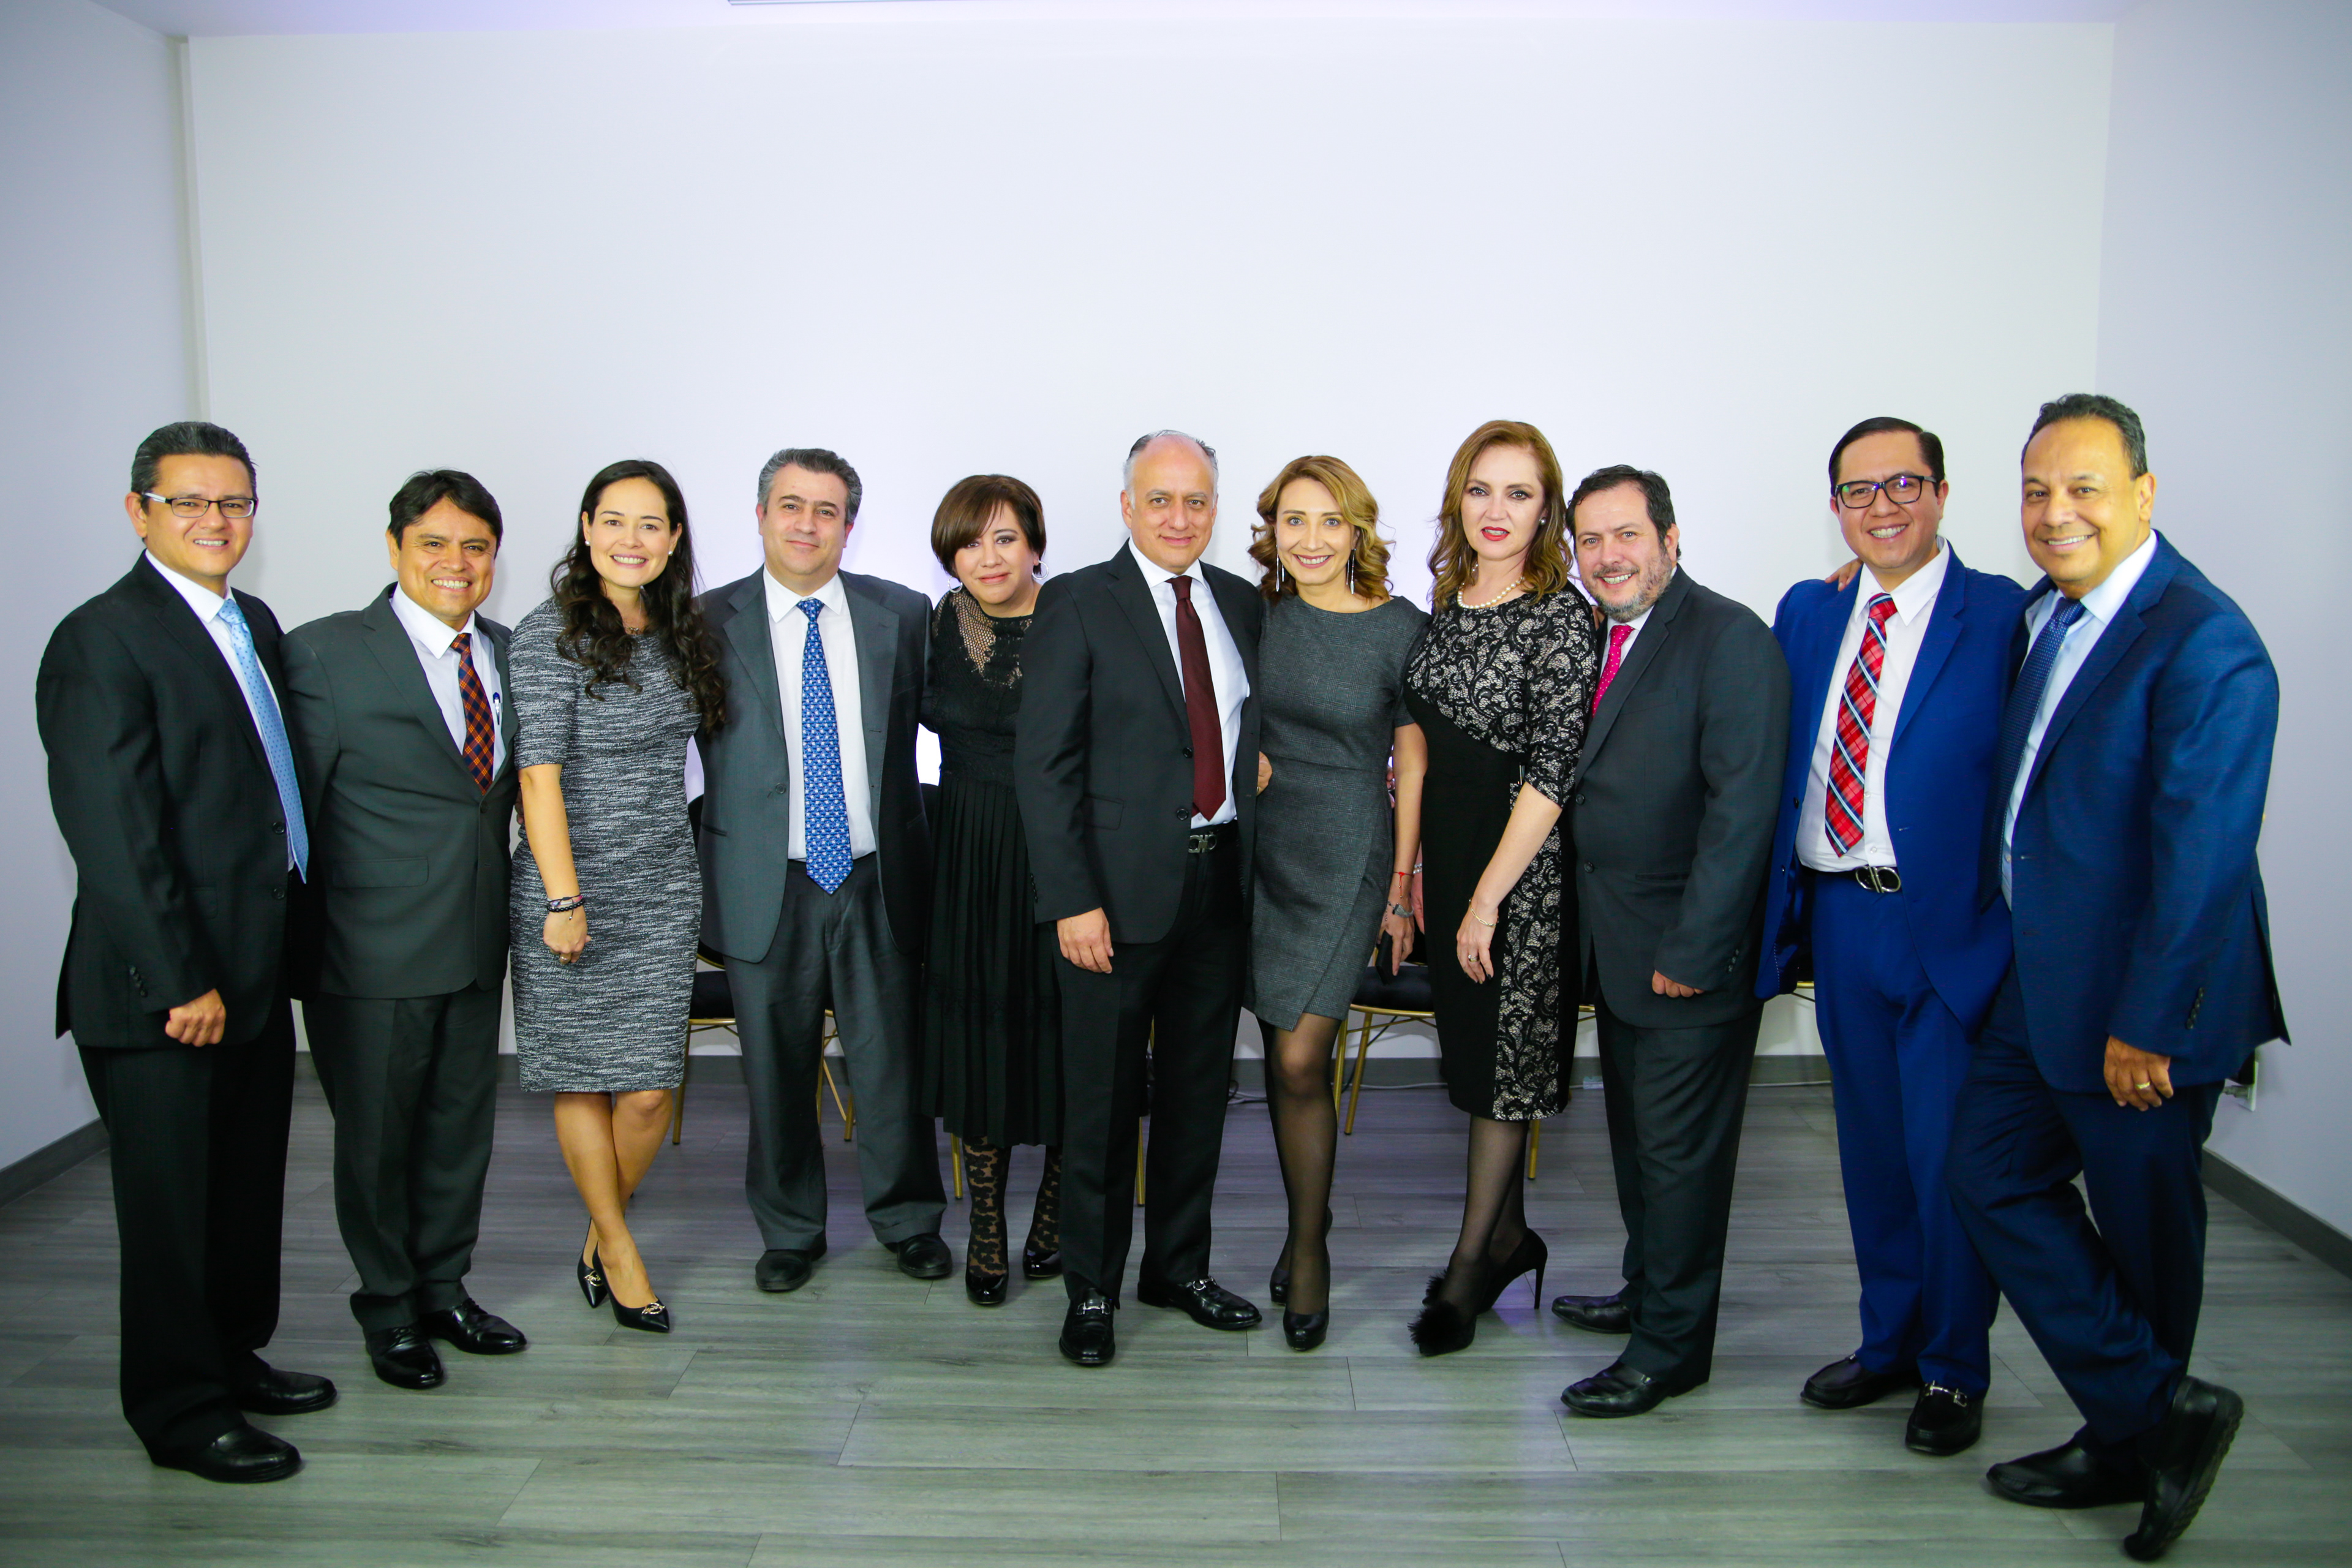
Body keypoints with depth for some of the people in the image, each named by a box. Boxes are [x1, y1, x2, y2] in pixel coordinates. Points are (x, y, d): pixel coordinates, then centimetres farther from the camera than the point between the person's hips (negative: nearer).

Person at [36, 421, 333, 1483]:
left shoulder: (254, 624, 12)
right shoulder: (100, 640, -13)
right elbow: (113, 834, -18)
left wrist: (286, 948, 11)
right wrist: (181, 984, -19)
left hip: (257, 974, 8)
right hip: (161, 991, -8)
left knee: (249, 1186, 19)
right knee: (172, 1200, 7)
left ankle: (233, 1356, 36)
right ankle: (181, 1408, 22)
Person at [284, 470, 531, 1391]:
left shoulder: (509, 654, 7)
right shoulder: (326, 654, -8)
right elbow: (295, 807, -7)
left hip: (478, 942, 5)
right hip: (375, 949, -5)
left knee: (463, 1126, 15)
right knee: (377, 1136, 9)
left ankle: (445, 1291, 34)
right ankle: (389, 1313, 28)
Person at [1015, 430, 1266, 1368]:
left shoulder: (1243, 606, 10)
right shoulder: (1076, 604, -5)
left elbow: (1251, 737, 14)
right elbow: (1043, 764, -10)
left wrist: (1255, 865, 4)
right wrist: (1072, 901, -15)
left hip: (1222, 878, 5)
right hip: (1120, 886, -5)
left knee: (1200, 1086, 15)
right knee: (1104, 1096, 5)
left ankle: (1179, 1265, 32)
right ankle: (1091, 1288, 21)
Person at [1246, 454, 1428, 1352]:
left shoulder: (1401, 629, -6)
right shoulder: (1254, 618, 3)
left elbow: (1414, 764, -2)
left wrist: (1403, 883, -3)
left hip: (1344, 856, -3)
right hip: (1257, 849, 4)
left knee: (1300, 1061, -7)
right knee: (1282, 1057, 10)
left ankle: (1309, 1251, 13)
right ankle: (1306, 1227, 30)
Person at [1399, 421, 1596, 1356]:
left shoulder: (1561, 616, -14)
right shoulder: (1448, 602, 7)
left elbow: (1552, 772, -17)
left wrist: (1488, 898, -18)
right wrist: (1415, 869, 9)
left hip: (1520, 867, -7)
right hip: (1447, 855, 7)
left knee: (1504, 1057, 3)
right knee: (1472, 1048, 14)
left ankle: (1471, 1260, 16)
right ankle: (1510, 1234, 30)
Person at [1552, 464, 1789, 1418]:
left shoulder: (1730, 640, -15)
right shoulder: (1596, 642, 10)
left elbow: (1743, 806, -19)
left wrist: (1691, 951, -20)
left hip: (1687, 958, -8)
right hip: (1616, 951, 8)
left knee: (1679, 1152, 3)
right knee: (1635, 1135, 20)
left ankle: (1670, 1348, 17)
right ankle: (1647, 1293, 38)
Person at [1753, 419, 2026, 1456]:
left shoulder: (2005, 617, -7)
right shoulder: (1806, 614, 10)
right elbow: (1774, 766, 11)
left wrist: (2019, 933, -15)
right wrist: (1783, 908, 5)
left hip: (1948, 924, -5)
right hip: (1837, 916, 5)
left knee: (1949, 1159, 3)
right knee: (1872, 1147, 17)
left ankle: (1955, 1372, 24)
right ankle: (1889, 1342, 35)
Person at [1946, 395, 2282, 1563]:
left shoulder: (2204, 644, -19)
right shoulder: (2045, 614, 8)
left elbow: (2202, 854, -22)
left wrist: (2148, 1025, -20)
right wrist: (2009, 939, 12)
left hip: (2136, 999, -8)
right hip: (2040, 977, 8)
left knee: (2143, 1227, 8)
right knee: (1992, 1175, 9)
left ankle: (2134, 1441, 29)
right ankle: (2155, 1418, 20)